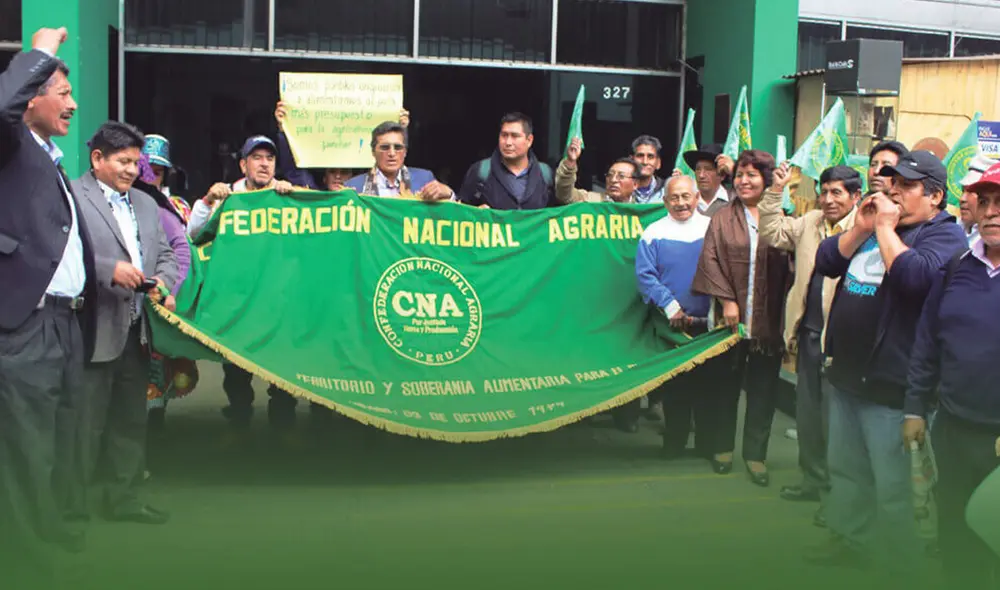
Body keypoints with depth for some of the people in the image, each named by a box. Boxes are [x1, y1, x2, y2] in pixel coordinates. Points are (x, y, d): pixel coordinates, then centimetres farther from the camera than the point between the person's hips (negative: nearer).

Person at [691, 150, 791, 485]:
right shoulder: (723, 219, 4)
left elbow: (790, 261, 3)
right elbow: (711, 260, -3)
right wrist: (726, 300, -10)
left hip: (769, 318, 0)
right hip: (732, 316, 0)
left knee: (763, 389, 5)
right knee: (726, 385, 10)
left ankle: (755, 454, 17)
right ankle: (722, 448, 25)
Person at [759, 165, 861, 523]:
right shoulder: (810, 223, 11)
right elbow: (772, 233, 13)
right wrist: (776, 192, 6)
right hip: (810, 333, 7)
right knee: (808, 412, 18)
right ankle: (814, 481, 34)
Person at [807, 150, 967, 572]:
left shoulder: (945, 235, -9)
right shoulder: (875, 224, 15)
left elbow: (915, 276, -29)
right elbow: (826, 262, 10)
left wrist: (884, 229, -18)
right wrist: (860, 228, -3)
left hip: (889, 384, -8)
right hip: (846, 375, 9)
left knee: (892, 487, -2)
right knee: (844, 470, 20)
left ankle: (897, 564, 12)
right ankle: (850, 541, 35)